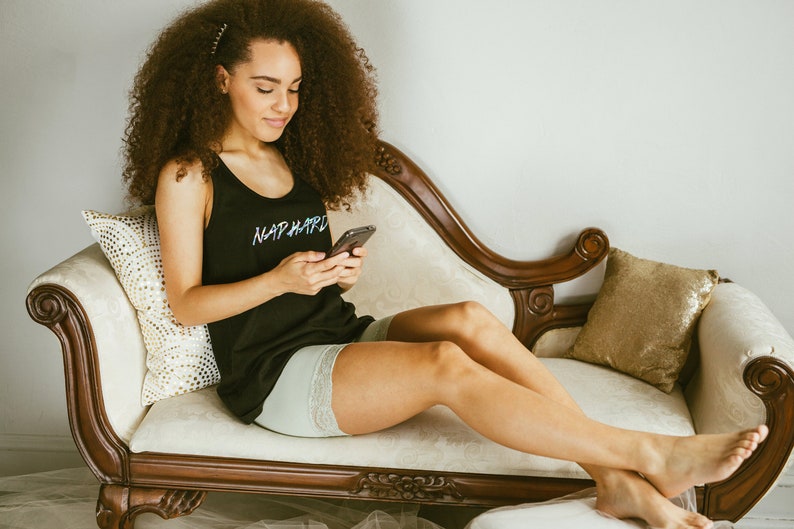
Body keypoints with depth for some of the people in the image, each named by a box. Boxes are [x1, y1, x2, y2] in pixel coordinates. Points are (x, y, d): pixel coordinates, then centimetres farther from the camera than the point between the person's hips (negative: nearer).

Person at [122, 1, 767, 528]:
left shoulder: (295, 161, 15)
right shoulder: (187, 175, -4)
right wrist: (280, 280, -22)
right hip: (272, 372, -6)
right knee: (445, 364, -29)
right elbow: (186, 304, -7)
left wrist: (342, 270, -7)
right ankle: (649, 454, -26)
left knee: (469, 319, -22)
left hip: (340, 333, 6)